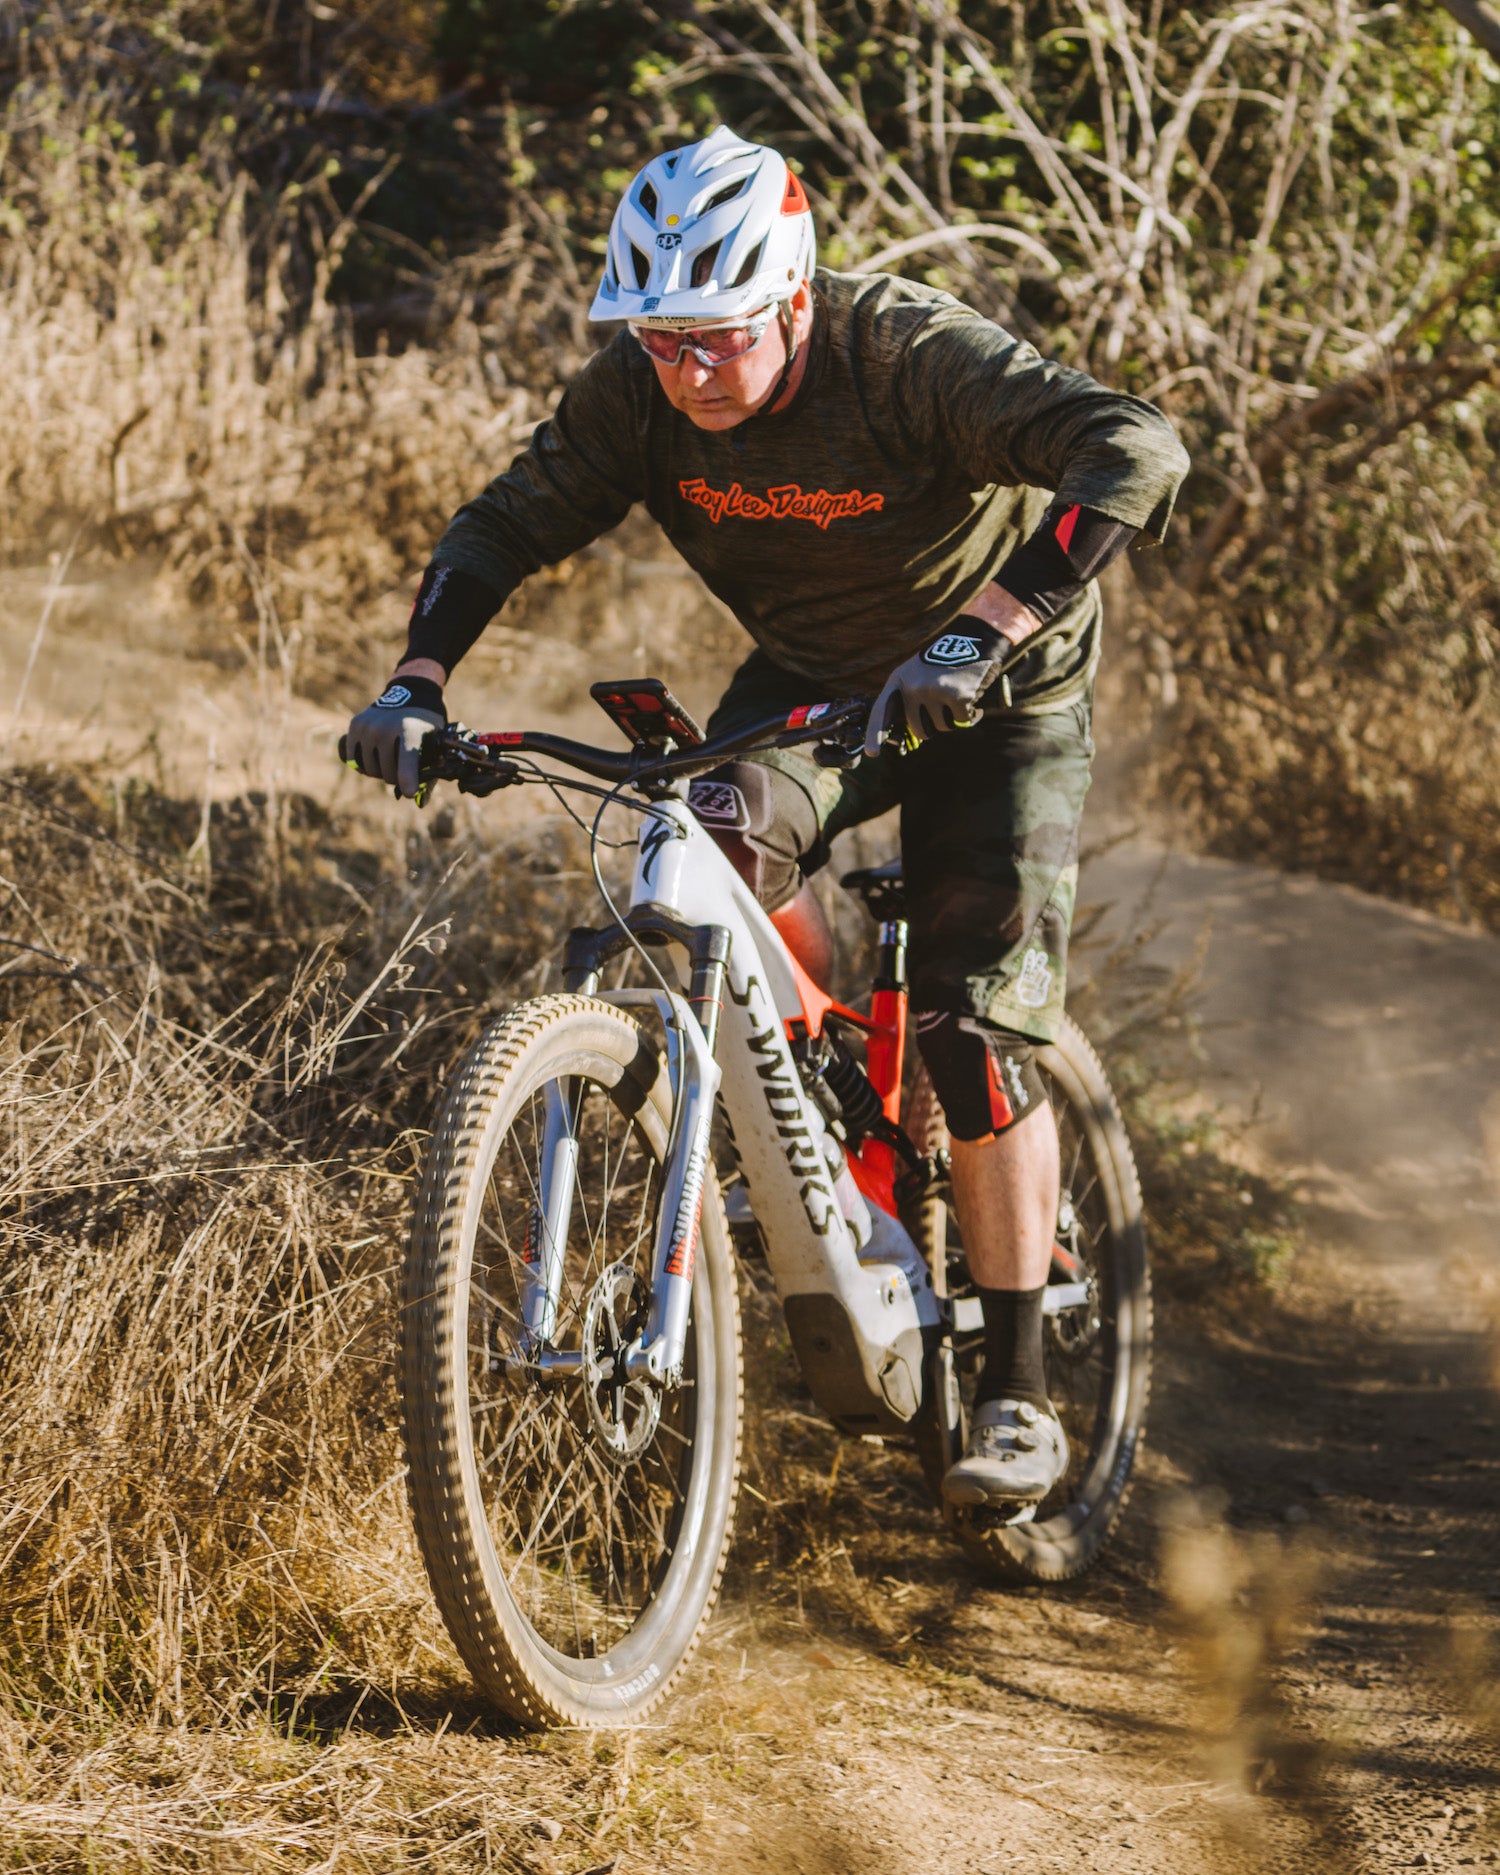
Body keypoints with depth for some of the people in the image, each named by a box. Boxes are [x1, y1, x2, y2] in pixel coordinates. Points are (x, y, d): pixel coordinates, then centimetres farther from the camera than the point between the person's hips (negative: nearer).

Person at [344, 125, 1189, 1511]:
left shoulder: (913, 356, -32)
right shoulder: (641, 394, -18)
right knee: (720, 842, -29)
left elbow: (1137, 452, -44)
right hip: (809, 676, 4)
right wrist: (418, 683, -27)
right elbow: (507, 524, -10)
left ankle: (1018, 1390, -4)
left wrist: (984, 632, -55)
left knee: (976, 1027, -14)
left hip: (994, 696, -4)